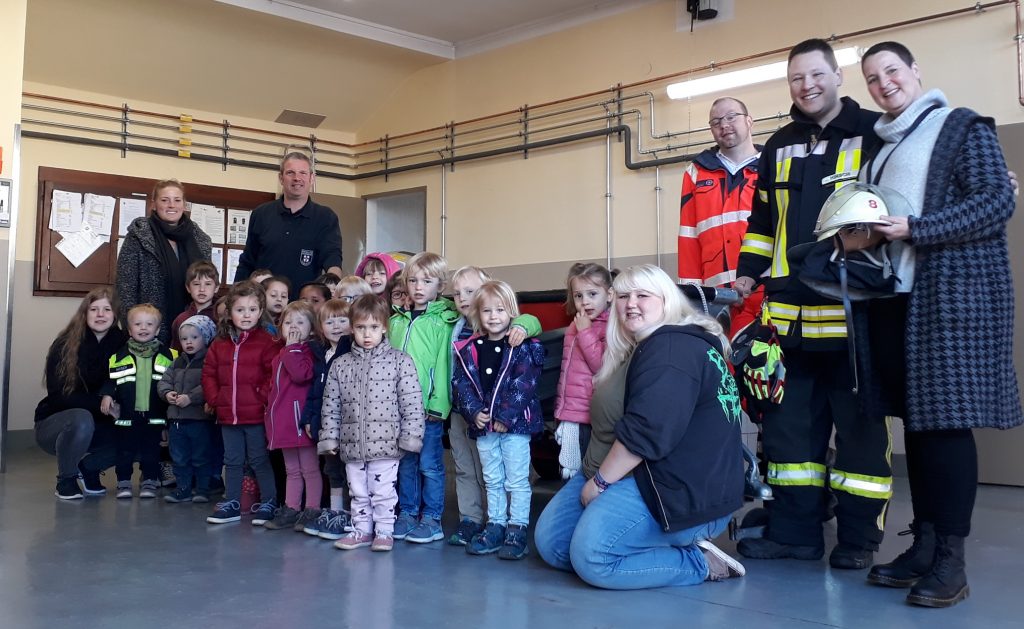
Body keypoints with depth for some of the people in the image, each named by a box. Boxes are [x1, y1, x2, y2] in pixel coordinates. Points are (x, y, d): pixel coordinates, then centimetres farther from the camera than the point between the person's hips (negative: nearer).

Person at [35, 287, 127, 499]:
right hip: (53, 423, -3)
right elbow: (58, 396, -19)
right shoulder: (64, 345, -15)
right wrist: (100, 404, -31)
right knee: (81, 419, -36)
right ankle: (65, 480, -9)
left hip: (97, 424, 3)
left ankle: (88, 467, 6)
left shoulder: (121, 344, -7)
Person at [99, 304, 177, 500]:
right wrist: (107, 395, -10)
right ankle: (123, 482, 19)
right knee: (125, 450, 7)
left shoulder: (168, 355, 2)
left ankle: (150, 481, 18)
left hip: (154, 415, 0)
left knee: (151, 450, 8)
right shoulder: (119, 356, 1)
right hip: (126, 415, 0)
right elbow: (109, 379, 4)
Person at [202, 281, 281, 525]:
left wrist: (263, 398, -16)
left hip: (256, 415, -5)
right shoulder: (219, 344, 7)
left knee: (260, 461, 5)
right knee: (232, 461, 16)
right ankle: (231, 504, 27)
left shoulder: (267, 343, -9)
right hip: (227, 415, 5)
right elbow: (209, 373, 11)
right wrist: (215, 399, 1)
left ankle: (268, 503, 17)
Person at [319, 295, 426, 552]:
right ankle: (362, 530, 29)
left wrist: (410, 436, -11)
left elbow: (412, 403, -8)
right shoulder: (340, 365, 5)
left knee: (384, 492, 5)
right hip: (352, 445, 4)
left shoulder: (400, 361, -6)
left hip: (385, 443, -4)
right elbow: (331, 405, 8)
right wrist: (329, 438, 5)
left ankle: (384, 531, 19)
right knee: (358, 493, 15)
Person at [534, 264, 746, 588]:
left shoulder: (674, 348, -18)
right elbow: (612, 423, 22)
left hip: (680, 493, -11)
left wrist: (600, 481, -17)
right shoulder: (642, 348, 18)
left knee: (591, 556, -27)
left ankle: (699, 562, -7)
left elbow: (648, 431, -26)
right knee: (550, 543, 7)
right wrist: (598, 478, 12)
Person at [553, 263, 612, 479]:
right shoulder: (574, 326, 14)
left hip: (591, 418, -8)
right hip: (570, 416, 8)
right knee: (570, 473, 15)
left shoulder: (610, 327, -11)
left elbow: (602, 366, -21)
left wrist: (585, 333, -19)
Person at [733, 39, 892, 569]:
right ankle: (793, 531, 18)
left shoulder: (874, 134, 2)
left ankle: (859, 537, 14)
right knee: (788, 422, 8)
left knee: (859, 425, 3)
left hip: (854, 311, -5)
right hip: (790, 311, 5)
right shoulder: (780, 146, 17)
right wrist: (748, 272, 14)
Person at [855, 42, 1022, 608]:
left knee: (947, 418, -7)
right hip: (894, 295, 7)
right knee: (915, 417, 7)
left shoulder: (963, 128, 0)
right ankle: (923, 544, 13)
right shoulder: (880, 145, 20)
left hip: (953, 291, -7)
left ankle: (951, 559, -2)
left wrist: (914, 229, -17)